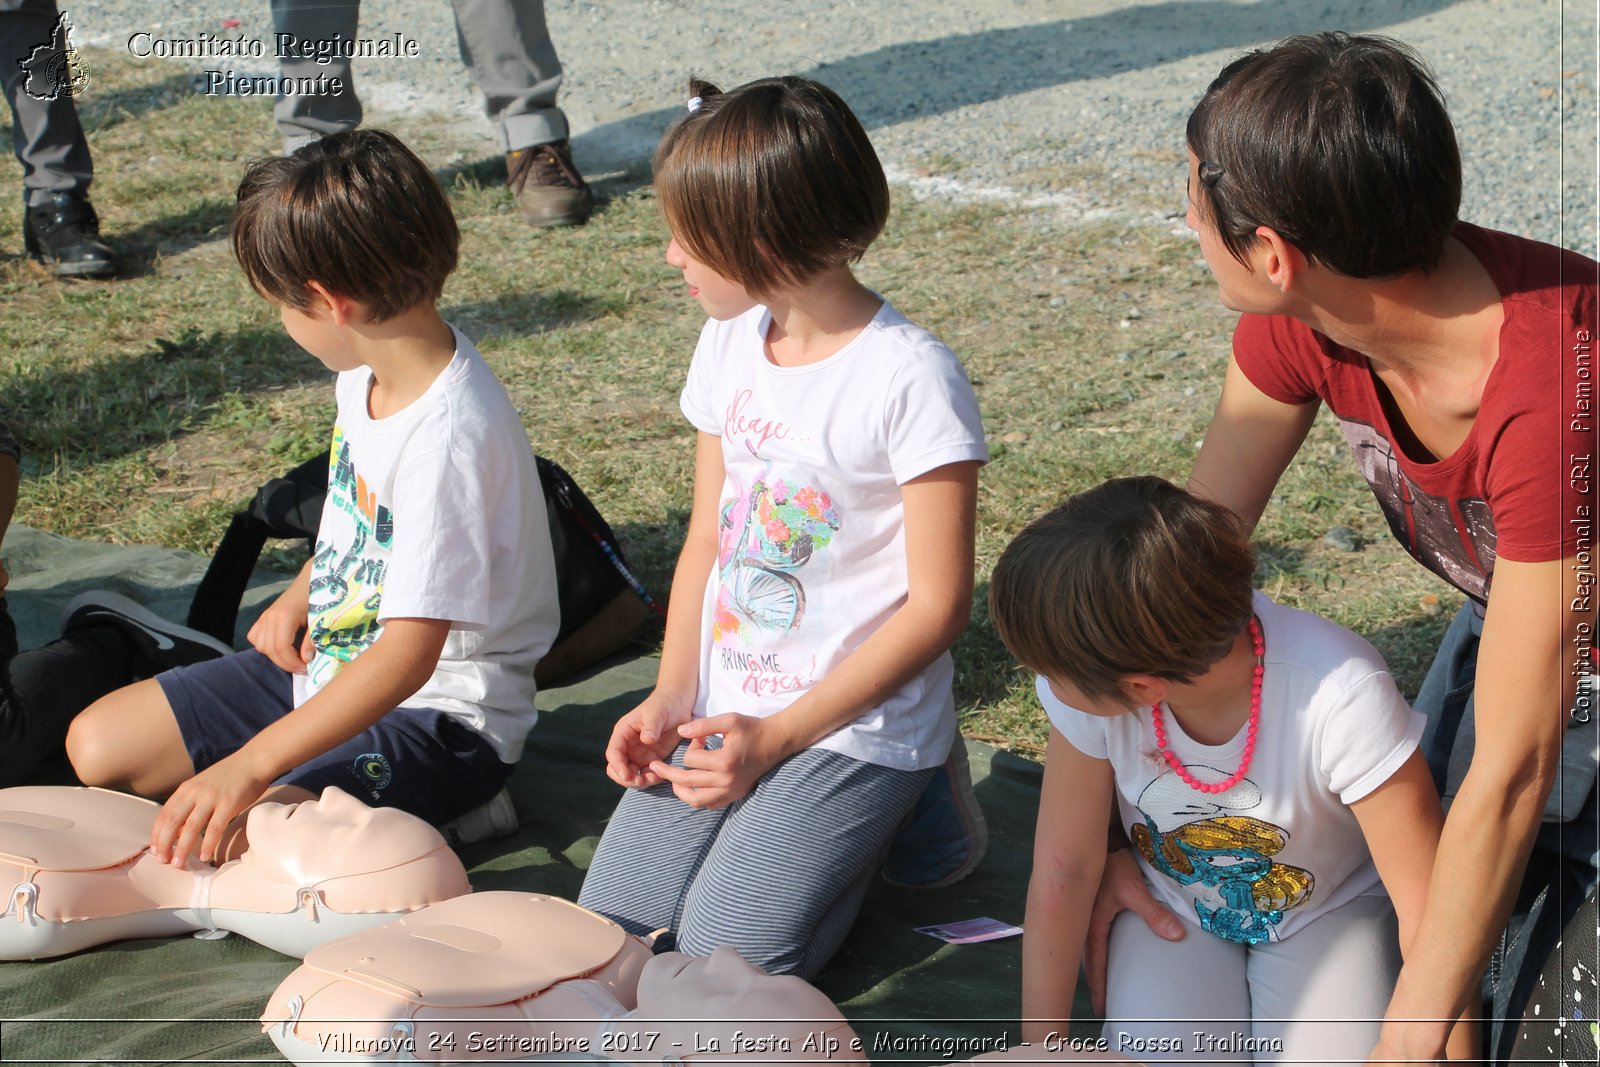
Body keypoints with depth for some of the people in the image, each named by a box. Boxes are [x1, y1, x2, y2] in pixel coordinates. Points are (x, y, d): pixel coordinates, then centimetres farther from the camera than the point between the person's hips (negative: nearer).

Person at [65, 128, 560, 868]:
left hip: (441, 708, -10)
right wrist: (301, 595, 8)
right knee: (98, 746, 7)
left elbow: (409, 655, -33)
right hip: (330, 661, 10)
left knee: (228, 843, -30)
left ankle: (442, 808, -4)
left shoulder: (451, 438, -31)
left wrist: (252, 766, -36)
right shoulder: (369, 373, -2)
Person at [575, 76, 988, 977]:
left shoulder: (911, 379, -17)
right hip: (722, 715, 7)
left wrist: (776, 737, -15)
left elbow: (938, 604, -15)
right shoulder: (729, 343, 6)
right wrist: (671, 697, -3)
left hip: (853, 729, -6)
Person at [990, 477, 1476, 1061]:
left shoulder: (1342, 697, -38)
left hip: (1327, 910, -2)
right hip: (1171, 905, 2)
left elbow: (1429, 907, -27)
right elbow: (1064, 868, -14)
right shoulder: (1091, 688, -27)